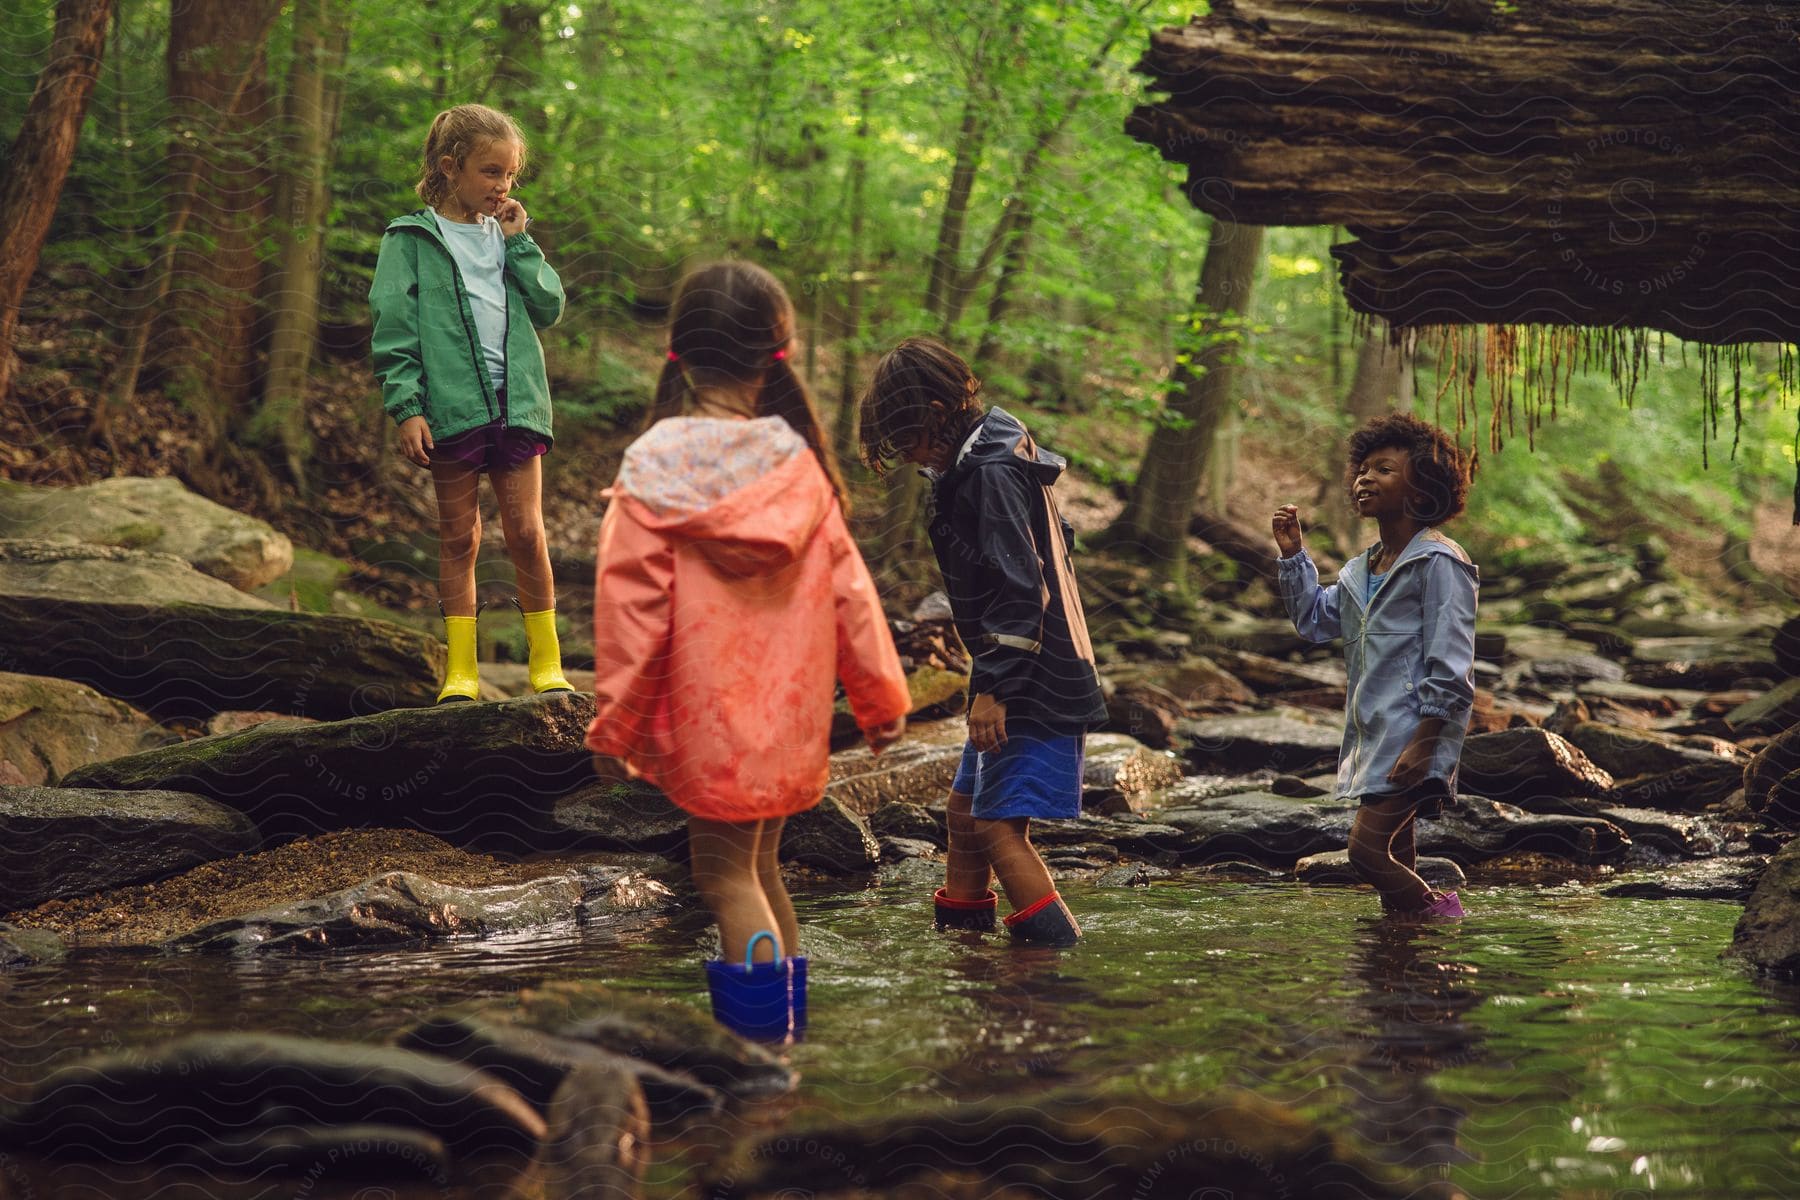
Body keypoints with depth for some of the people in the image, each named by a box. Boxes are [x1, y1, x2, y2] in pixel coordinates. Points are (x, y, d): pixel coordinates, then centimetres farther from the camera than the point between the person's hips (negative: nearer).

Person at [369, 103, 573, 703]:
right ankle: (461, 671, 11)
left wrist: (519, 243, 0)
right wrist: (406, 408, -11)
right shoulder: (411, 238, 1)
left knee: (526, 533, 1)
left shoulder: (505, 235, 13)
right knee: (459, 538, 6)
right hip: (451, 406, -3)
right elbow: (393, 330, -4)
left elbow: (549, 308, 7)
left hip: (515, 402, 3)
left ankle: (547, 663, 10)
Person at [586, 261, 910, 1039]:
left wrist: (613, 724, -2)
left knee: (724, 869, 1)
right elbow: (846, 588, 4)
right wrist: (881, 697, 13)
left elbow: (631, 608, -10)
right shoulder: (800, 464, -1)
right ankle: (785, 1007, 22)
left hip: (705, 714, -4)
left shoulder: (651, 469, -10)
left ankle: (763, 1033, -7)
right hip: (791, 713, 4)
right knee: (757, 864, 17)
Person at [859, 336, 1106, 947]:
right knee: (965, 809, 16)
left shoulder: (994, 473, -18)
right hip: (1019, 678, 10)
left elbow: (1019, 591, -23)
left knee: (999, 826, -13)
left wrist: (992, 686, -23)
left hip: (1034, 685, -10)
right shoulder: (983, 463, 13)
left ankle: (1060, 952, -12)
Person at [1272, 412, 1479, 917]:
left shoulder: (1438, 562, -9)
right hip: (1374, 743, 9)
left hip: (1413, 743, -9)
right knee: (1394, 864, 10)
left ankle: (1439, 914, 1)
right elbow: (1314, 619, 30)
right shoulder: (1361, 569, 17)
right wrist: (1293, 553, 18)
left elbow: (1450, 668, -15)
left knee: (1368, 849, -17)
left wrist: (1423, 744, -20)